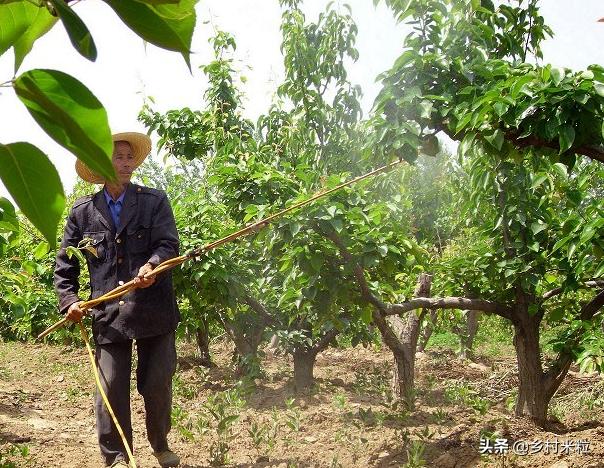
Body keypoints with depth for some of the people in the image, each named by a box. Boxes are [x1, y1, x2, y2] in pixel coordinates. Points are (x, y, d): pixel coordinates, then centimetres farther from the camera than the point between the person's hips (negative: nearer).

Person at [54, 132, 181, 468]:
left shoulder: (155, 201, 3)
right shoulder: (82, 212, 8)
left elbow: (169, 243, -9)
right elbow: (65, 263, 14)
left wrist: (152, 265, -30)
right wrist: (69, 300, 1)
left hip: (154, 310, 0)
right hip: (108, 314, 1)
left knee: (158, 385, 9)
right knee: (111, 389, 1)